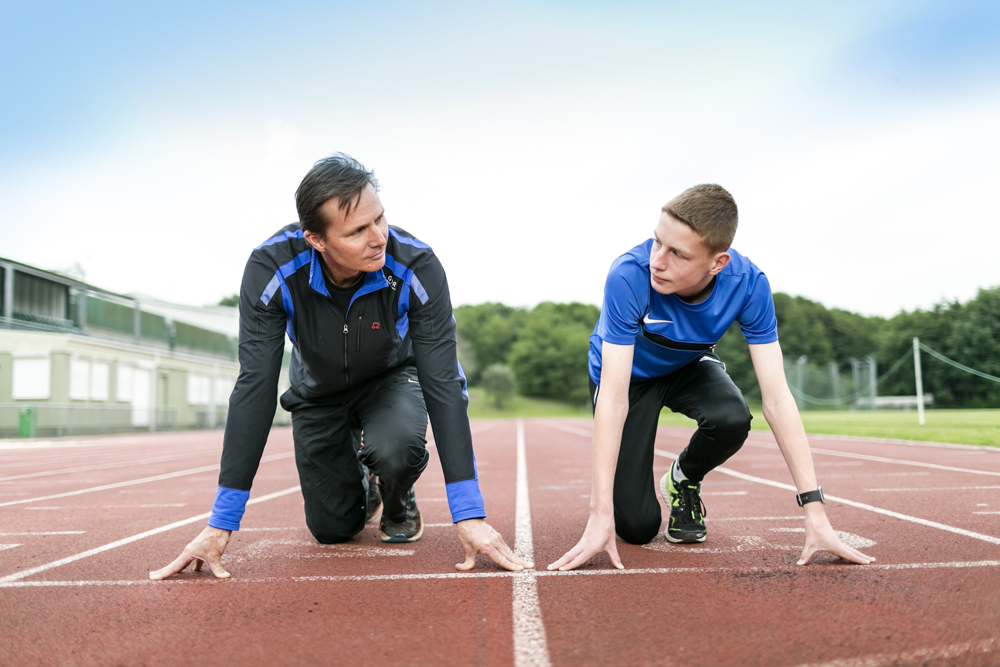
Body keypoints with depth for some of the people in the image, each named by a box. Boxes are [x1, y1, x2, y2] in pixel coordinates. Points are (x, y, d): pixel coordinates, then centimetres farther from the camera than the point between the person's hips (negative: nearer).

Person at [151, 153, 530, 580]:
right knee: (333, 529, 0)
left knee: (397, 447, -34)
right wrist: (220, 524, -35)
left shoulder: (416, 266, -35)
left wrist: (469, 515, -40)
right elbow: (255, 388, -32)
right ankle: (361, 488, 37)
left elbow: (442, 383, -34)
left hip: (390, 378, -1)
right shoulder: (271, 268, -33)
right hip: (318, 392, 1)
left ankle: (398, 501, 3)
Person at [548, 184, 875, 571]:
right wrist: (601, 517, -42)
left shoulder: (748, 285, -29)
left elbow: (776, 399, -27)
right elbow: (614, 398, -38)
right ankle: (607, 491, 26)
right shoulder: (629, 275, -38)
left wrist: (815, 513, -33)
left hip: (688, 366, 3)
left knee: (732, 420, -33)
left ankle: (683, 479, 2)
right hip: (628, 373, -2)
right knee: (637, 526, -12)